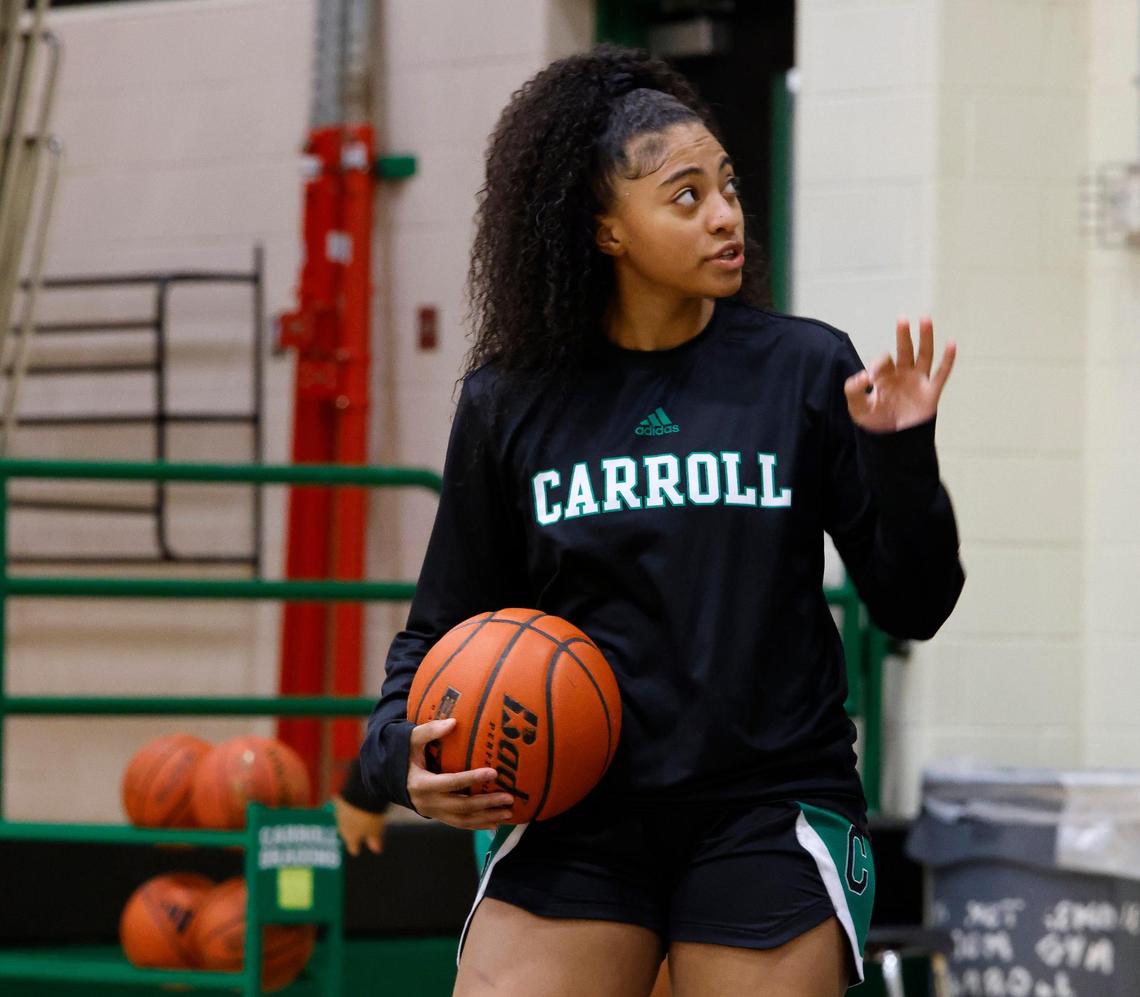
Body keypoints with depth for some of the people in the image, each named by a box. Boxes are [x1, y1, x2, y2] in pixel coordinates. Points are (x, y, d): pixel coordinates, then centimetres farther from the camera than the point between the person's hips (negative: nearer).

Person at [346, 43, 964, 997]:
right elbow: (444, 626, 13)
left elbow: (912, 605, 4)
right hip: (577, 823, 1)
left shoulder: (804, 373, 2)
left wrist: (901, 454, -12)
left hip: (768, 814, -1)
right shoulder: (512, 401, 4)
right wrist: (404, 752, -6)